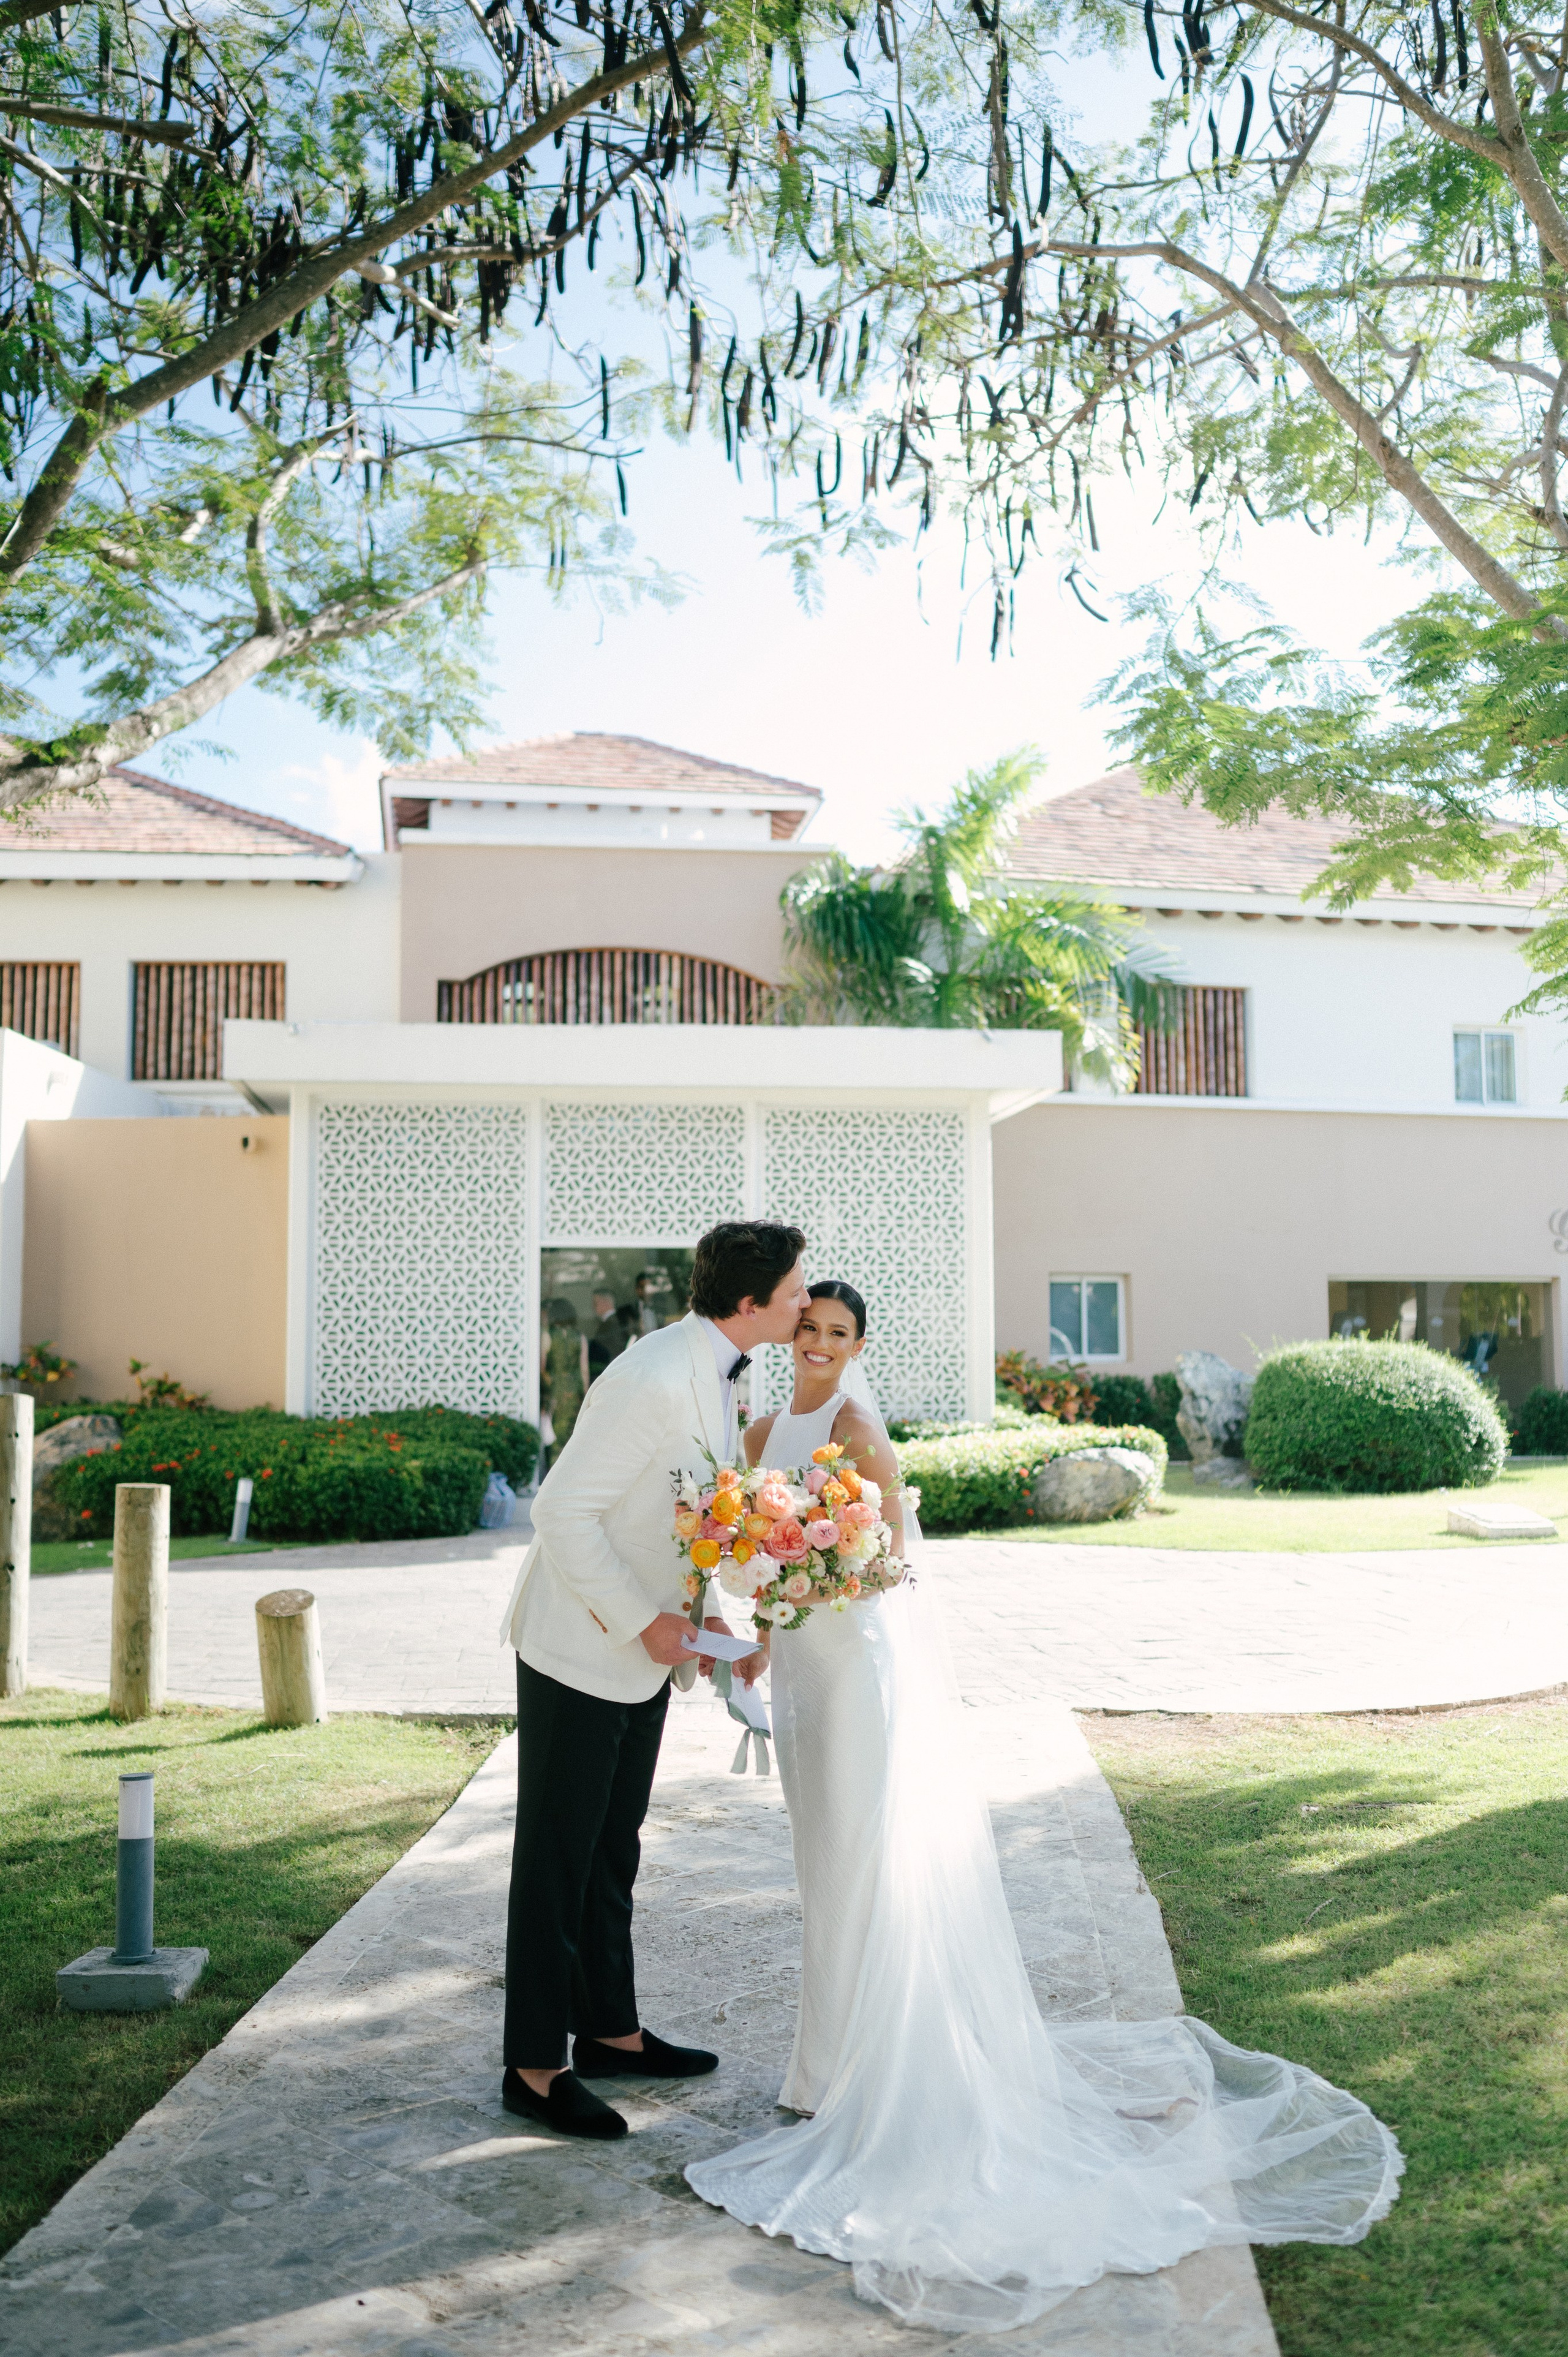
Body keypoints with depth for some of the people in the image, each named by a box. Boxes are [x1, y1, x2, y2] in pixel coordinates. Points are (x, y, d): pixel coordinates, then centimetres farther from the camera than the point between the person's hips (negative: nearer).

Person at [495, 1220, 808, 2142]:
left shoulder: (718, 1372, 5)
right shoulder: (656, 1380, -26)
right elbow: (563, 1511, -26)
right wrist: (645, 1622, -21)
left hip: (642, 1653, 9)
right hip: (581, 1650, -9)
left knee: (613, 1850, 20)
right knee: (558, 1858, 4)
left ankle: (610, 2030, 34)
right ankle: (536, 2066, 17)